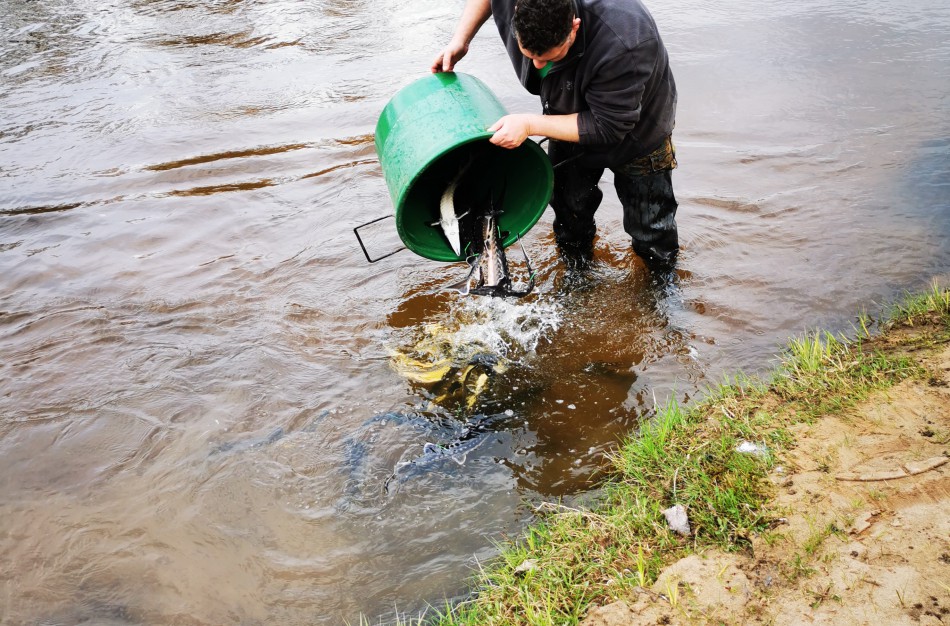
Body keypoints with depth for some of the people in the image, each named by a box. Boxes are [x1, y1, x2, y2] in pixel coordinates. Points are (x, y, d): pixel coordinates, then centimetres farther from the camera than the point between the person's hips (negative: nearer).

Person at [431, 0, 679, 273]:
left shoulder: (623, 45, -46)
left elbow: (608, 127, -36)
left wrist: (530, 125, -38)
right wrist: (460, 40, -13)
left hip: (636, 135, -4)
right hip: (571, 122, 5)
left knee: (651, 230, 7)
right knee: (569, 210, 18)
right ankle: (575, 271, 47)